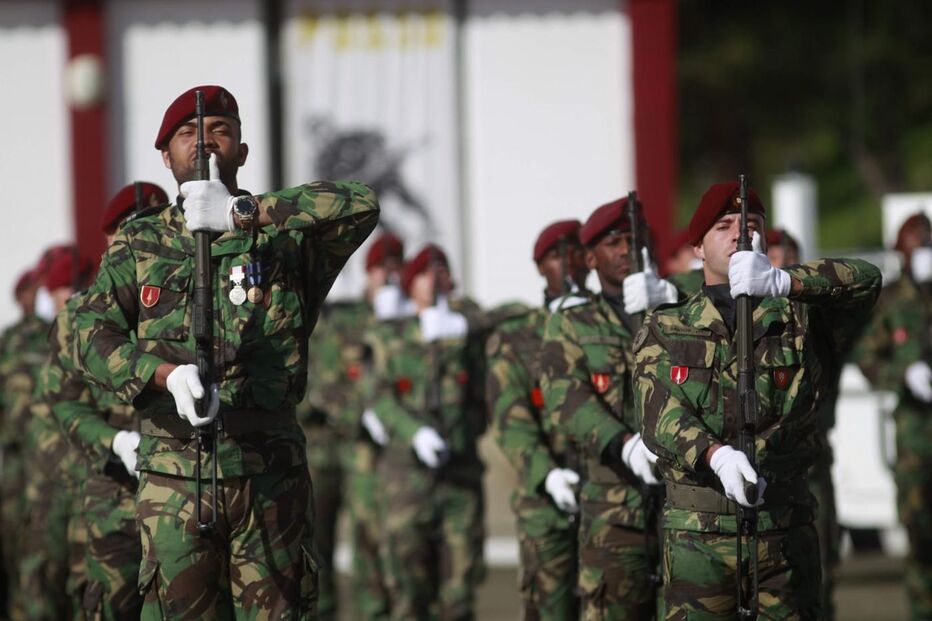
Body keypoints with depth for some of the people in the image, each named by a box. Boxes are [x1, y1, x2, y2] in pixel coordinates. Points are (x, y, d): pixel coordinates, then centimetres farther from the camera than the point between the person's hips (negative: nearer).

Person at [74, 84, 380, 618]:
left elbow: (362, 206, -12)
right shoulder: (138, 243, 13)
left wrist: (242, 212, -20)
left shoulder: (284, 234, 8)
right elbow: (93, 331, 0)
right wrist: (168, 374, -20)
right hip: (173, 470, 0)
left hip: (270, 472, 0)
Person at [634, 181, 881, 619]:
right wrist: (717, 455, -30)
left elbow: (867, 280, -11)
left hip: (787, 532, 1)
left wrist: (782, 282, -27)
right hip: (698, 533, -1)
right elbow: (660, 418, -9)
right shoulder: (662, 331, 8)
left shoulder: (801, 319, 8)